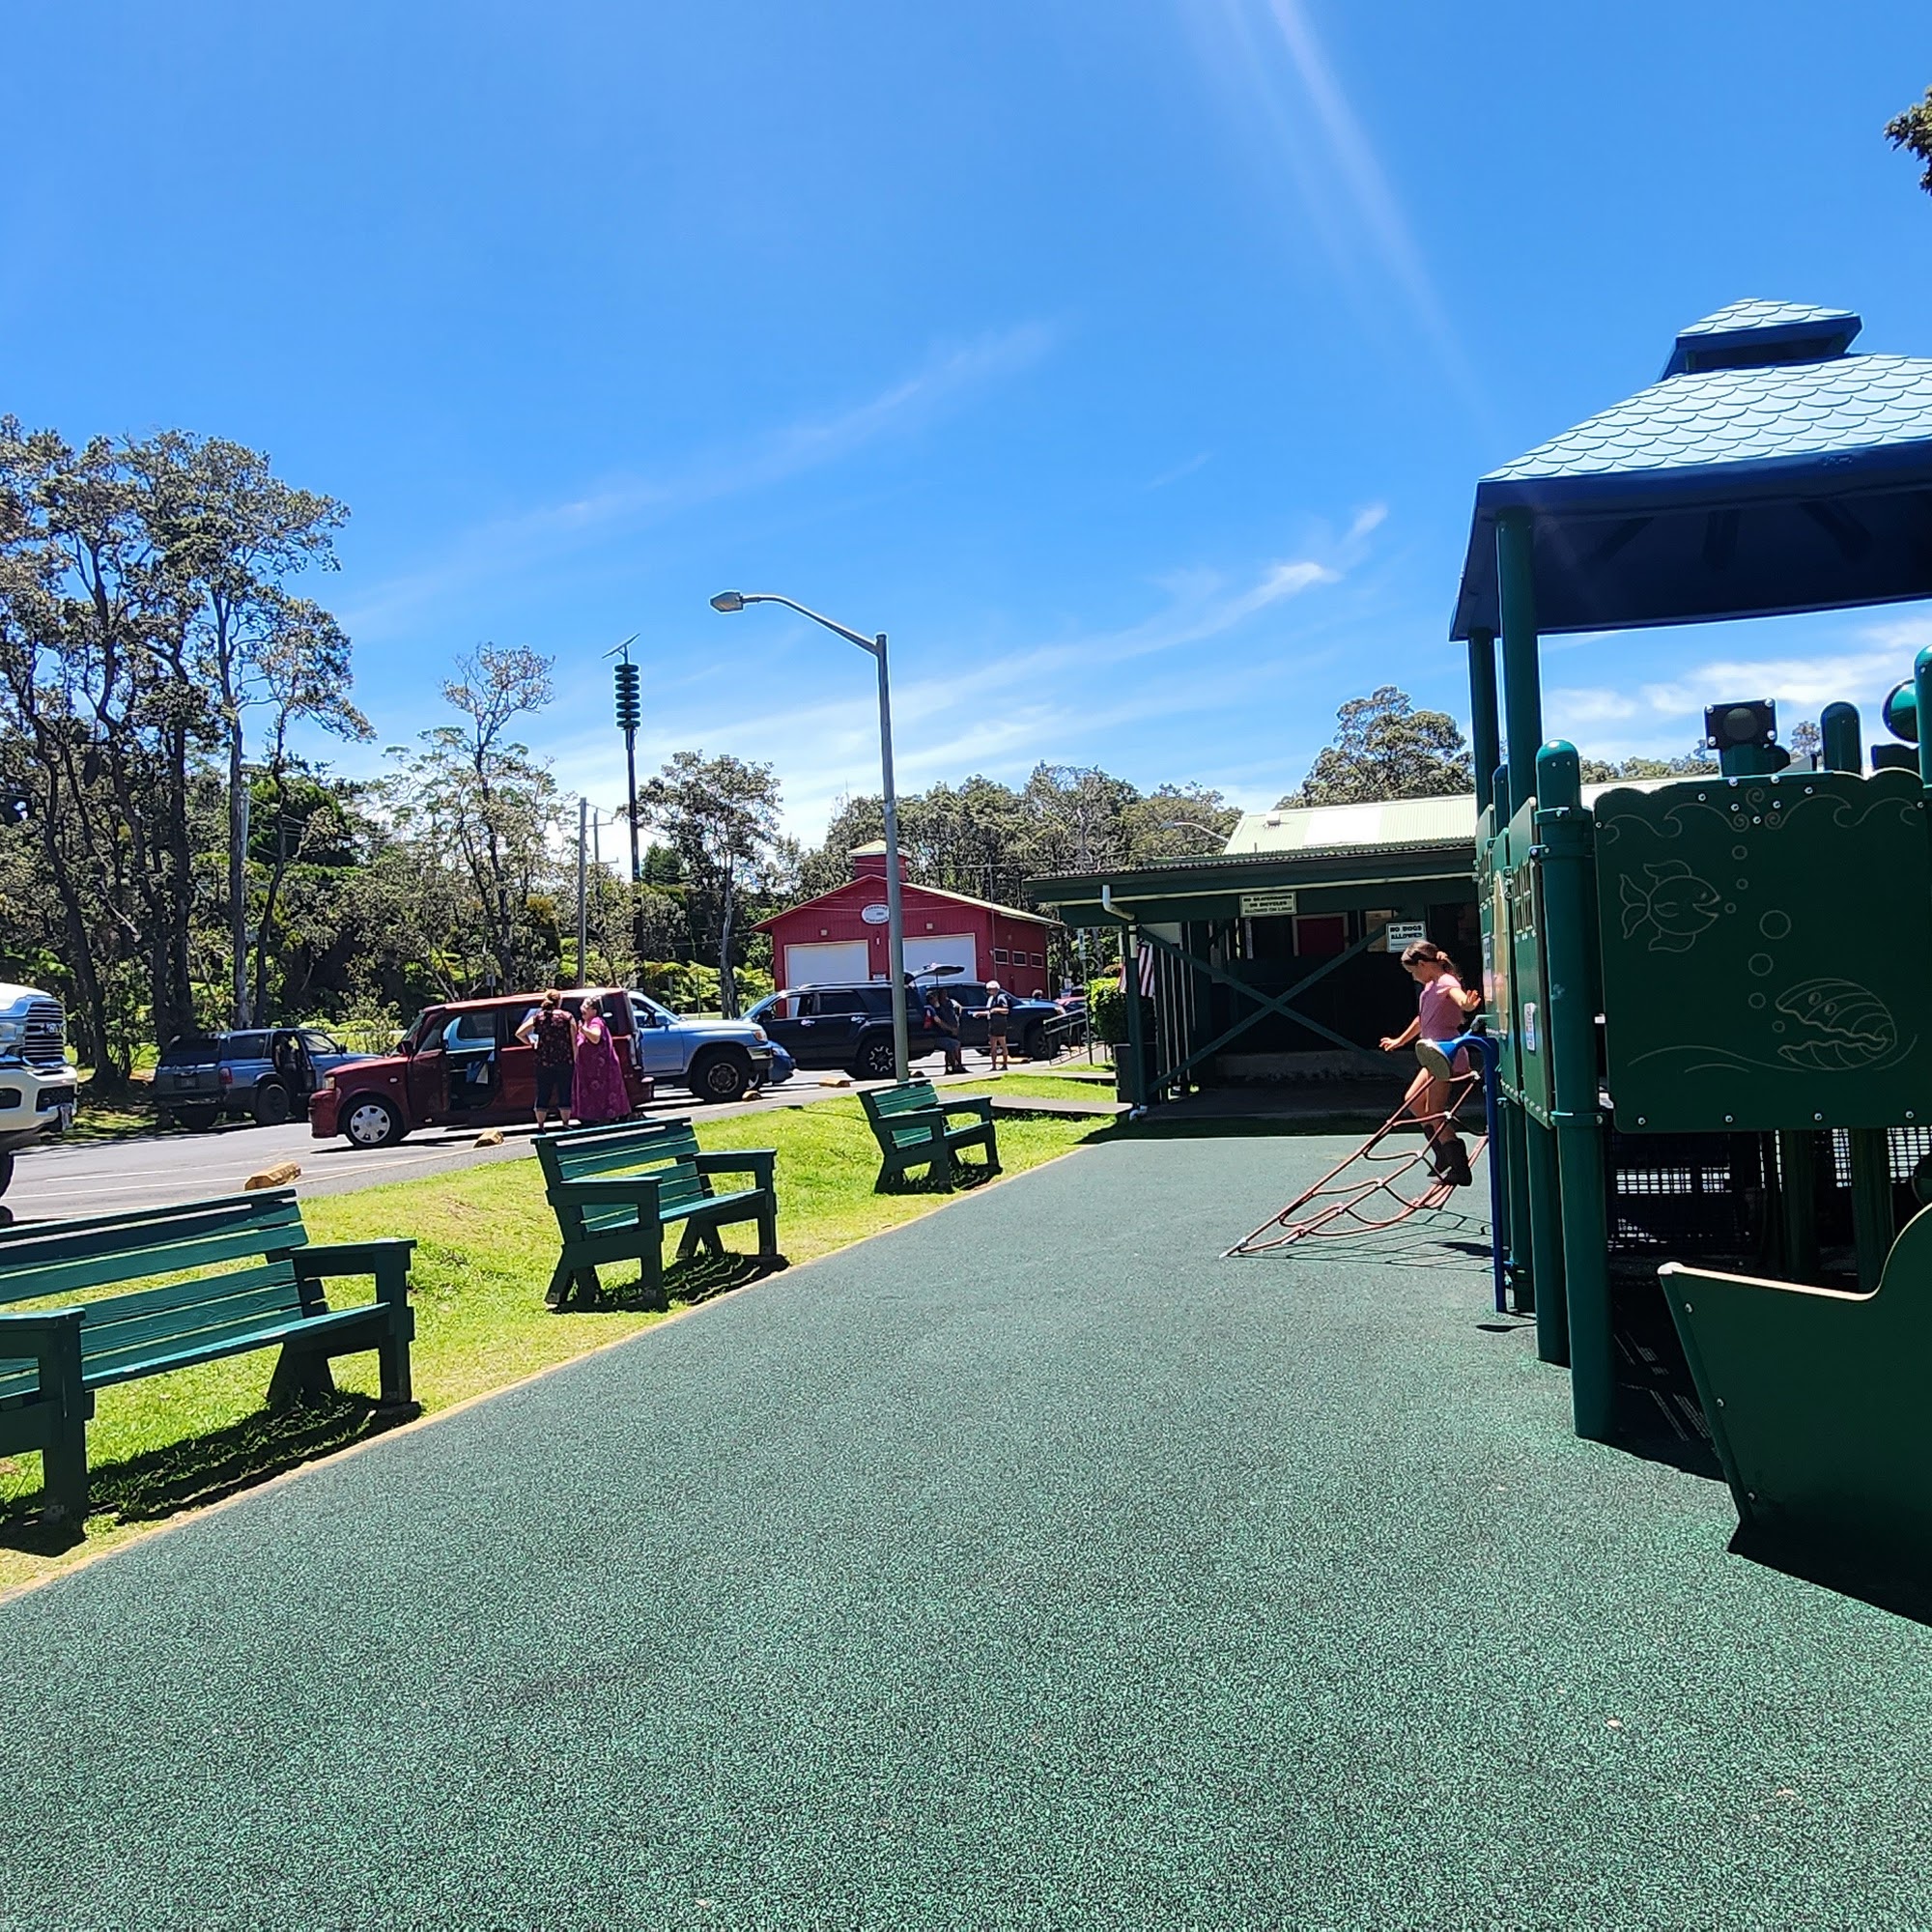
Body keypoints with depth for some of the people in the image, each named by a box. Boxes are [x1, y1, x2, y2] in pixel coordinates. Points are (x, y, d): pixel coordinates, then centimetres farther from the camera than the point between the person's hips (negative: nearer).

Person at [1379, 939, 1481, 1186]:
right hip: (1436, 1056, 11)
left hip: (1447, 1056, -11)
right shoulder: (1430, 986, 16)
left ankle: (1459, 1170, -4)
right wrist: (1400, 1040, 44)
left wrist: (1468, 1004, -62)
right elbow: (1423, 1019, 32)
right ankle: (1444, 1159, 23)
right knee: (1412, 1100, 18)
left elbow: (1461, 998, -38)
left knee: (1435, 1113, -9)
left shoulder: (1446, 982, -14)